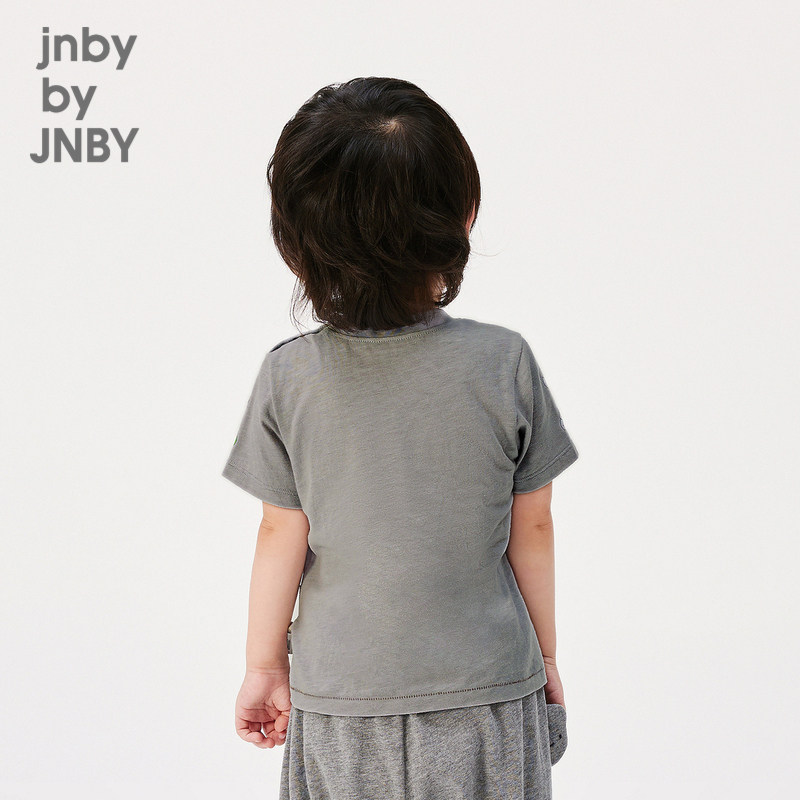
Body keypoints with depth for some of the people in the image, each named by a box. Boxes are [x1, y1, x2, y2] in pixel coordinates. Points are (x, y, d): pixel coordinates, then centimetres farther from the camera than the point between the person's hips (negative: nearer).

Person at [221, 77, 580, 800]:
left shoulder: (288, 376, -12)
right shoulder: (505, 362, -13)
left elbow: (282, 539, -4)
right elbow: (532, 531, -4)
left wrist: (264, 666, 11)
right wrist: (545, 656, 11)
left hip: (337, 699, 1)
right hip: (487, 690, -1)